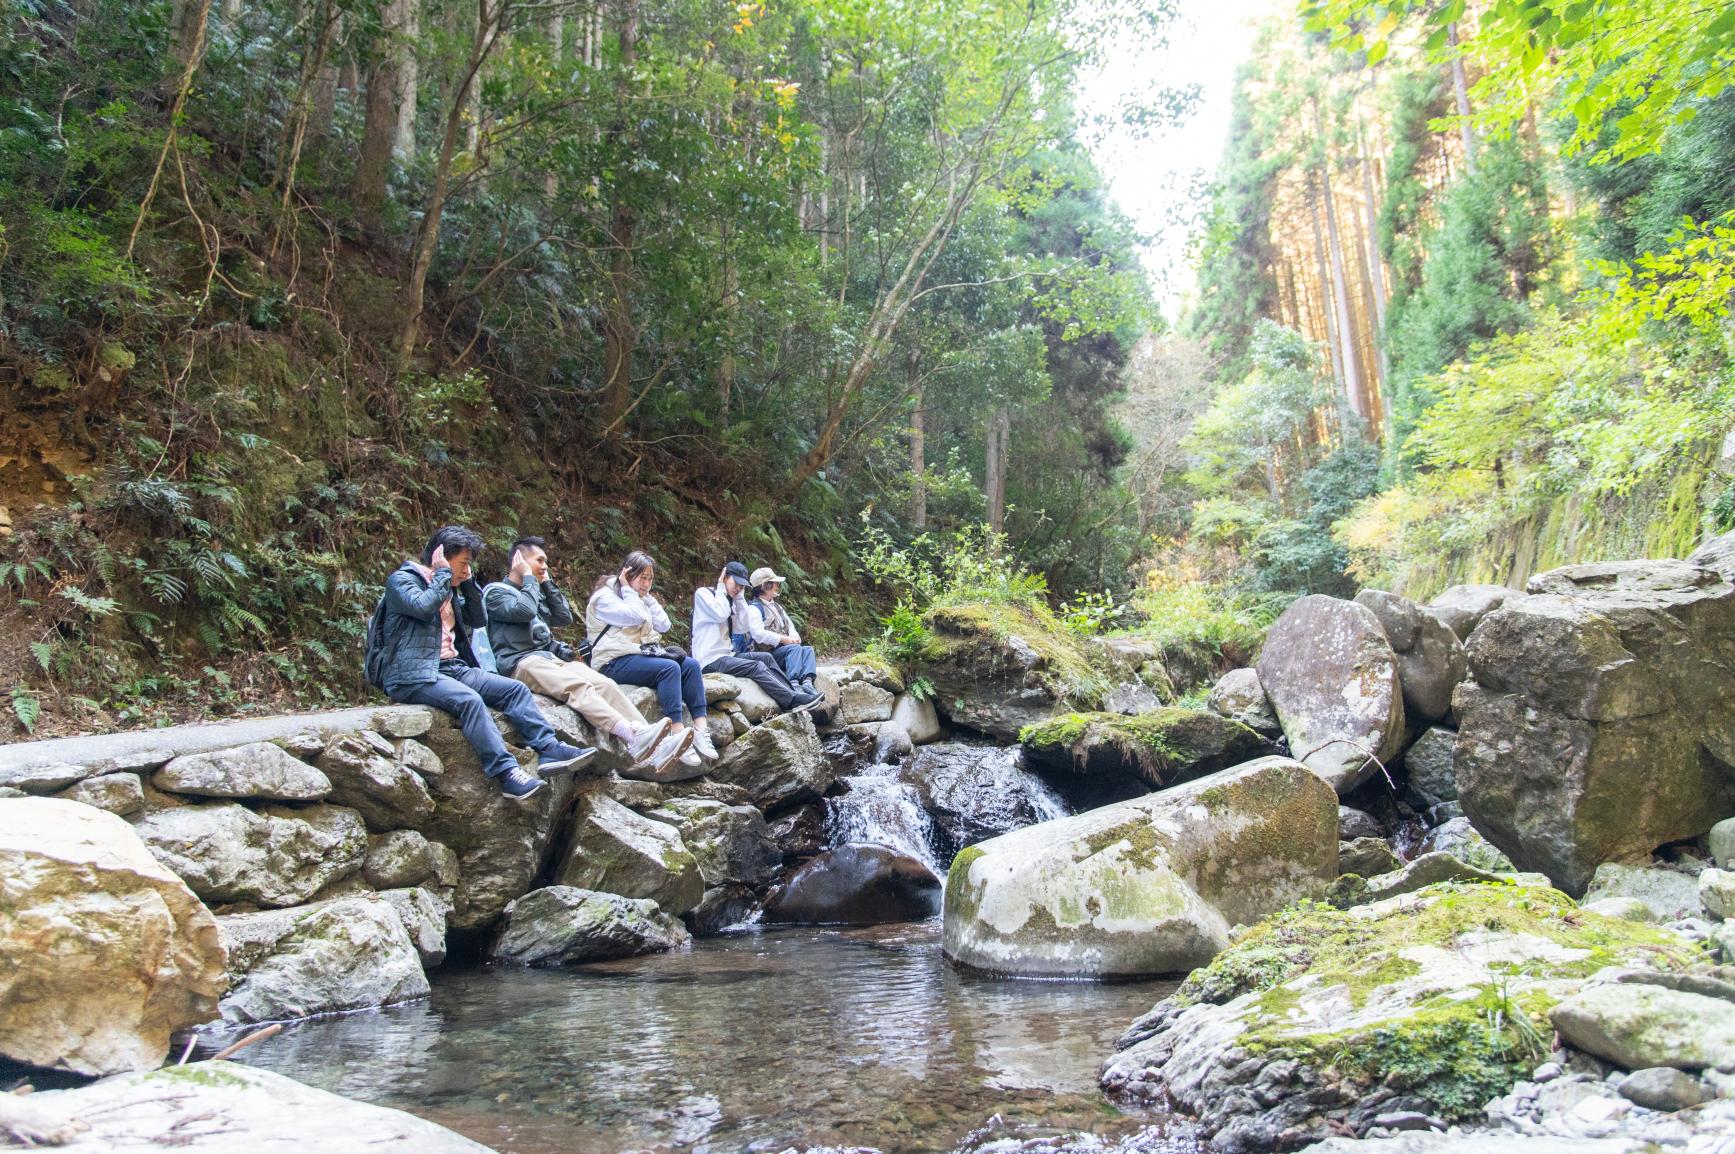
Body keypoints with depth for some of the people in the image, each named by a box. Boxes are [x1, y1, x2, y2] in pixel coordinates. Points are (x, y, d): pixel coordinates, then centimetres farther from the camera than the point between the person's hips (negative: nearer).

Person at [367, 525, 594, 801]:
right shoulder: (401, 580, -3)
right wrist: (443, 572, -10)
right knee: (469, 699, -34)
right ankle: (507, 773, -38)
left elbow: (479, 619, 21)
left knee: (515, 689, -7)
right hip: (412, 676, -8)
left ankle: (549, 750, -16)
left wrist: (468, 582, 12)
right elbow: (422, 606, -23)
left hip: (451, 668, 8)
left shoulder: (449, 590, 22)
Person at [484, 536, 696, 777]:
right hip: (521, 663, -7)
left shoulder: (535, 592, 29)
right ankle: (634, 737, -54)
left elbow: (564, 618, 20)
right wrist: (528, 577, 0)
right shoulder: (495, 592, 5)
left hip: (551, 658, 7)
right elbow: (524, 611, -14)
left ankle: (653, 750, -35)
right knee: (579, 686, -34)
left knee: (605, 684, -19)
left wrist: (547, 583, 17)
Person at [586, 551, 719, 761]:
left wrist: (647, 597, 6)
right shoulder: (604, 597, -5)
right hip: (615, 663, -8)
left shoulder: (641, 599, 21)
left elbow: (663, 625, 9)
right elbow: (635, 617, -20)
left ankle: (700, 729, -21)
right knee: (669, 668, -30)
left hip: (641, 655, 8)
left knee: (691, 665, -12)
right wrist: (627, 589, -8)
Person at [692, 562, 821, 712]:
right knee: (756, 667, -22)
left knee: (766, 657, -5)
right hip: (710, 660, -8)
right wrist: (721, 588, -6)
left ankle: (794, 691, -13)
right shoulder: (703, 593, -3)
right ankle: (793, 700, -26)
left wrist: (739, 596, 4)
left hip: (726, 655, 8)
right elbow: (720, 614, -20)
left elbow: (743, 625, 5)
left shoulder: (729, 602, 18)